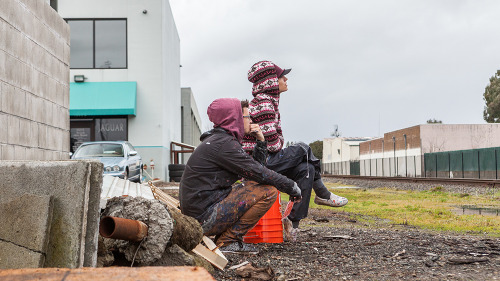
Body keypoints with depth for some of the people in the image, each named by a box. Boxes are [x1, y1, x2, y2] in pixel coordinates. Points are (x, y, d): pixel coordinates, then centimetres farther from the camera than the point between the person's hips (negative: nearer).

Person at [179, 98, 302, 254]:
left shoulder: (218, 139, 17)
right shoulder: (224, 144, -15)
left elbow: (255, 166, 21)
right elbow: (260, 173, -15)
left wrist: (261, 141, 10)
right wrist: (292, 187, -4)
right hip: (204, 218, -10)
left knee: (256, 185, 21)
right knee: (268, 191, -14)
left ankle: (223, 238, 11)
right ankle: (228, 241, -9)